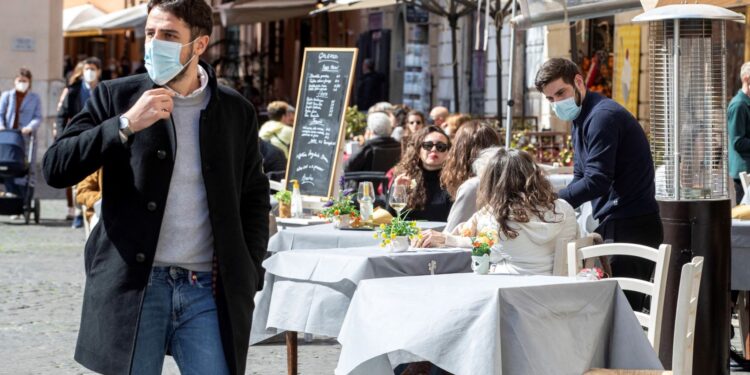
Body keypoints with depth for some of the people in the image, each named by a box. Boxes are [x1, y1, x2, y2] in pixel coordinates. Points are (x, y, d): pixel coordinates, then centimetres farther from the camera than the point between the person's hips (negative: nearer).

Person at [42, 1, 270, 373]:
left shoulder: (237, 111, 8)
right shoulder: (116, 96, 3)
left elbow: (255, 197, 16)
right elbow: (56, 168, -5)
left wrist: (247, 276, 6)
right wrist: (126, 124, -15)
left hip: (207, 290, 1)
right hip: (133, 287, -1)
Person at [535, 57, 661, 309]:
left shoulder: (602, 116, -15)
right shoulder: (580, 120, 18)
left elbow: (596, 182, -21)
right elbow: (581, 177, 19)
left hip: (629, 229, -10)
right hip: (614, 225, 10)